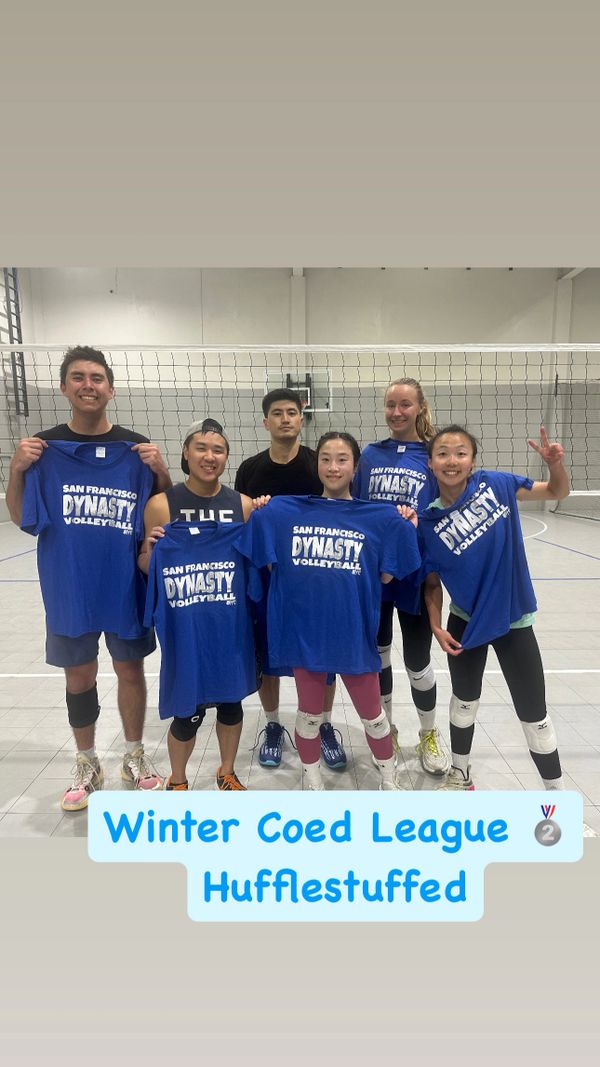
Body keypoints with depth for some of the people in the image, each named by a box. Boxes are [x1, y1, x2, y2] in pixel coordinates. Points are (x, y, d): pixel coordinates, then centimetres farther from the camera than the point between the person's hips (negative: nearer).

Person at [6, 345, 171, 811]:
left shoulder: (136, 448, -3)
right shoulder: (44, 447, -1)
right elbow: (23, 519, 2)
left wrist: (160, 471, -16)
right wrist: (17, 469, -14)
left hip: (125, 584, 0)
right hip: (69, 588, 1)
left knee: (130, 669, 12)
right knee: (79, 676, 14)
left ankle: (135, 757, 34)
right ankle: (87, 765, 35)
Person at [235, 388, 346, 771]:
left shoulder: (320, 464, -1)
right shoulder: (250, 469, 2)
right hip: (265, 578, 1)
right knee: (266, 657, 10)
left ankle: (325, 726, 29)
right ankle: (273, 726, 31)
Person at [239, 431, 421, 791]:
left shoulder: (380, 517, -1)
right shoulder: (285, 511, 0)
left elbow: (386, 576, 0)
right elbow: (271, 564, 4)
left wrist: (405, 530, -7)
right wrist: (261, 516, -4)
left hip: (354, 629, 0)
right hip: (305, 627, 1)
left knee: (372, 713, 16)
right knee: (309, 714, 17)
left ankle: (390, 781, 42)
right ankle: (312, 781, 42)